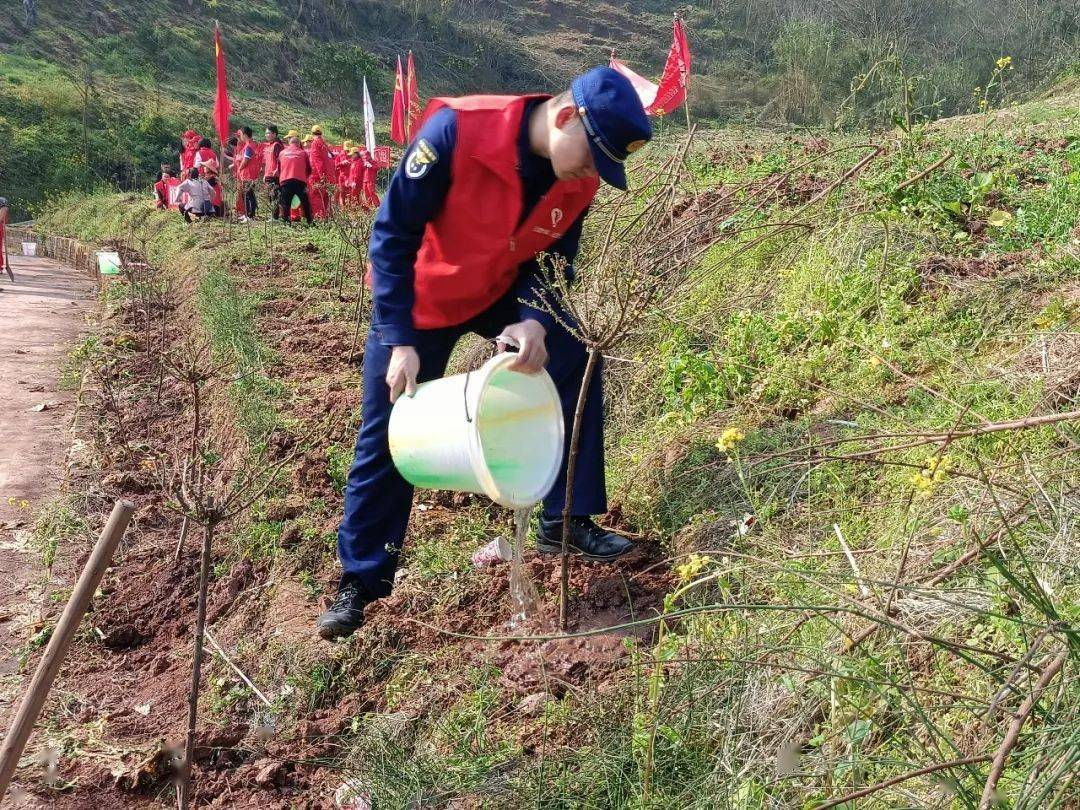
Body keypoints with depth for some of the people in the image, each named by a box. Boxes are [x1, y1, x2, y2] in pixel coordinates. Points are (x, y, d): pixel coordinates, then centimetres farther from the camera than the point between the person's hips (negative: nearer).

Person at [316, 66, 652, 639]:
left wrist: (535, 322, -29)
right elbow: (392, 234, -27)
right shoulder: (457, 130, -33)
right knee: (387, 438, 0)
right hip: (419, 298, -4)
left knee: (574, 366, -10)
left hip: (504, 294, 4)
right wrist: (400, 342, -28)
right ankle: (361, 579, 17)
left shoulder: (580, 180, -17)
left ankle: (568, 522, 6)